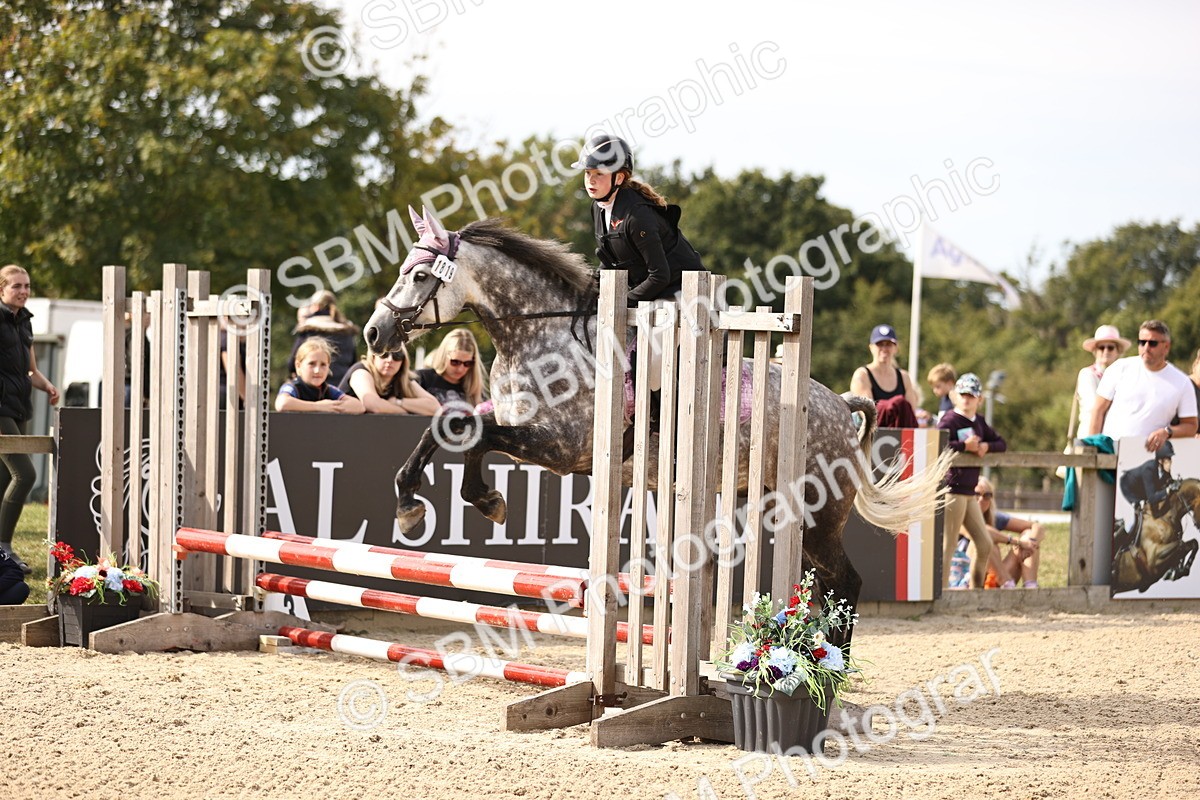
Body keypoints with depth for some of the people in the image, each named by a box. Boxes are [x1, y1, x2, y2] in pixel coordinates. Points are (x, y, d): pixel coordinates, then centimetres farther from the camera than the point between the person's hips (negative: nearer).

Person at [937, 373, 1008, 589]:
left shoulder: (979, 422, 15)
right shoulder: (950, 420, -9)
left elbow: (1001, 444, 18)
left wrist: (987, 446, -4)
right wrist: (964, 446, -21)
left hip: (969, 492, 9)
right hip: (953, 488, -9)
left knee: (985, 544, 10)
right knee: (949, 544, -8)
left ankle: (976, 589, 20)